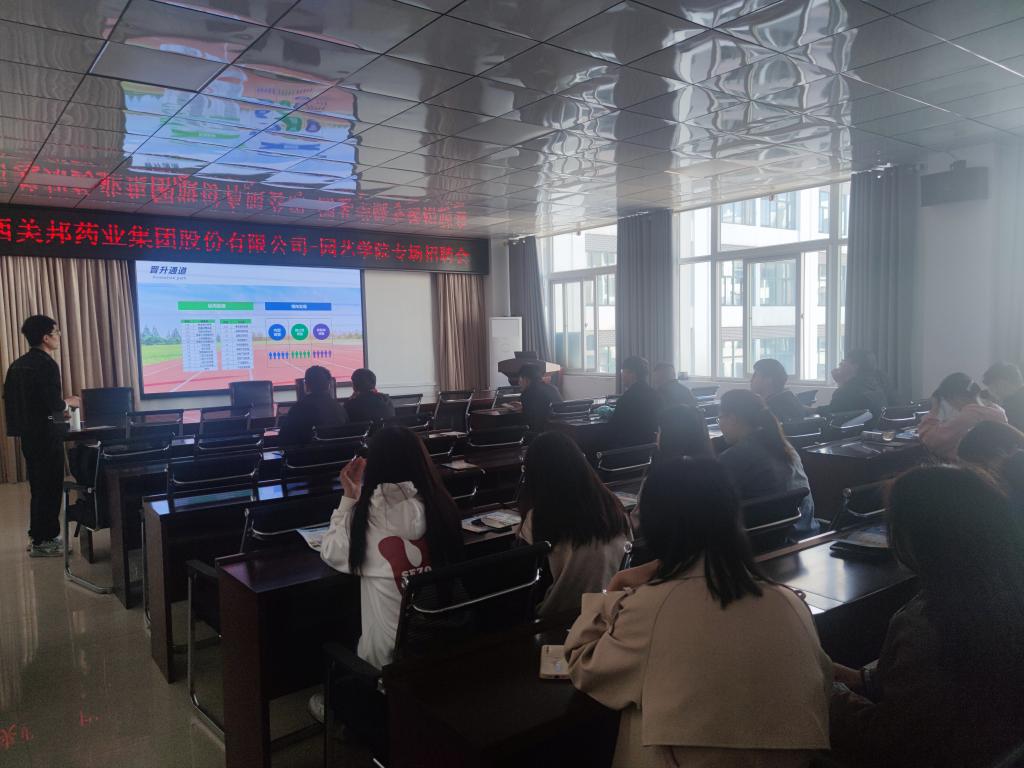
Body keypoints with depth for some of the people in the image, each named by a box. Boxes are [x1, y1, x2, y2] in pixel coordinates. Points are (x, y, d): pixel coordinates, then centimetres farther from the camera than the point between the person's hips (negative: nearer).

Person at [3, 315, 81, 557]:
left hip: (28, 433, 9)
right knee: (50, 487, 1)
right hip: (46, 434, -9)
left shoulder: (17, 365, 9)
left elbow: (11, 398, 14)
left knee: (39, 487, 17)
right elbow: (53, 405, -24)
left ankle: (40, 536, 25)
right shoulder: (47, 364, -18)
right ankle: (43, 542, 7)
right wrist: (68, 402, -3)